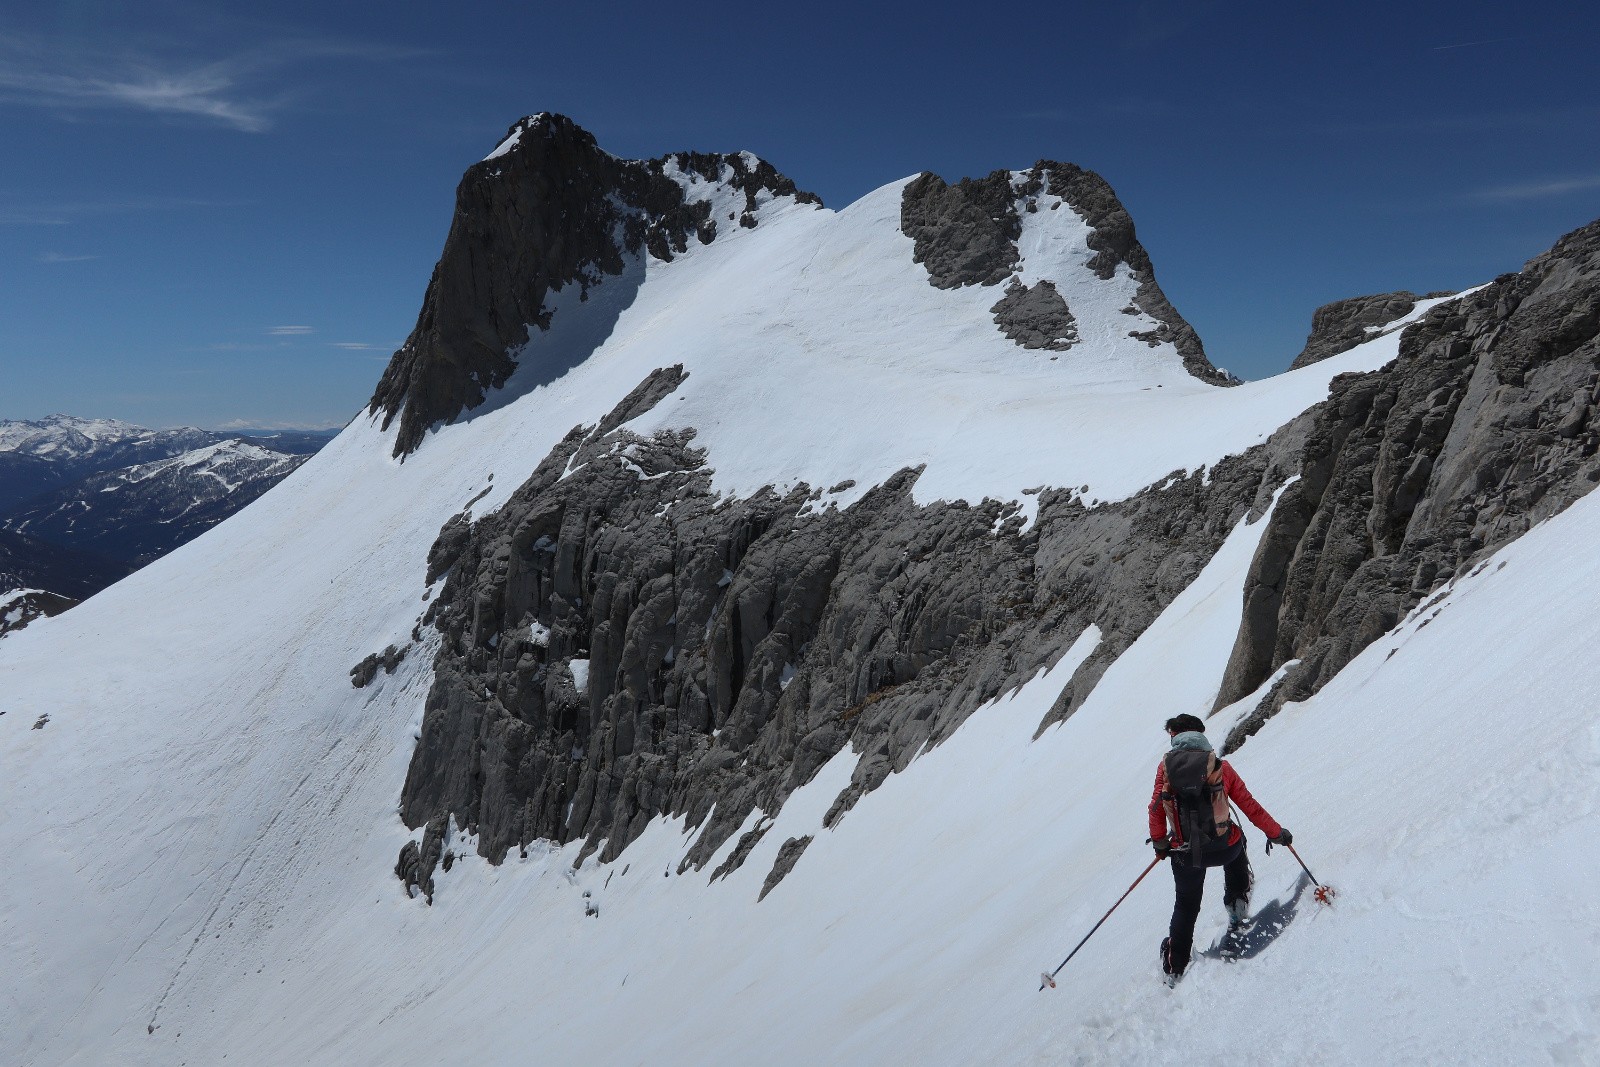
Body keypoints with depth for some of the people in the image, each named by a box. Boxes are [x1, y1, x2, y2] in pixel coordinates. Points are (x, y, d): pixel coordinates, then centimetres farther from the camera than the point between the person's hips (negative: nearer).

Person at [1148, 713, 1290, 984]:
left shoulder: (1166, 767, -2)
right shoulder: (1220, 767, -3)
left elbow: (1156, 808, -2)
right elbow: (1249, 805, 1)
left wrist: (1159, 842, 12)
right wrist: (1276, 833, 14)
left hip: (1185, 855, 1)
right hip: (1224, 847, 0)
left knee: (1186, 906, 22)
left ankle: (1174, 967, 27)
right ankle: (1238, 906, 36)